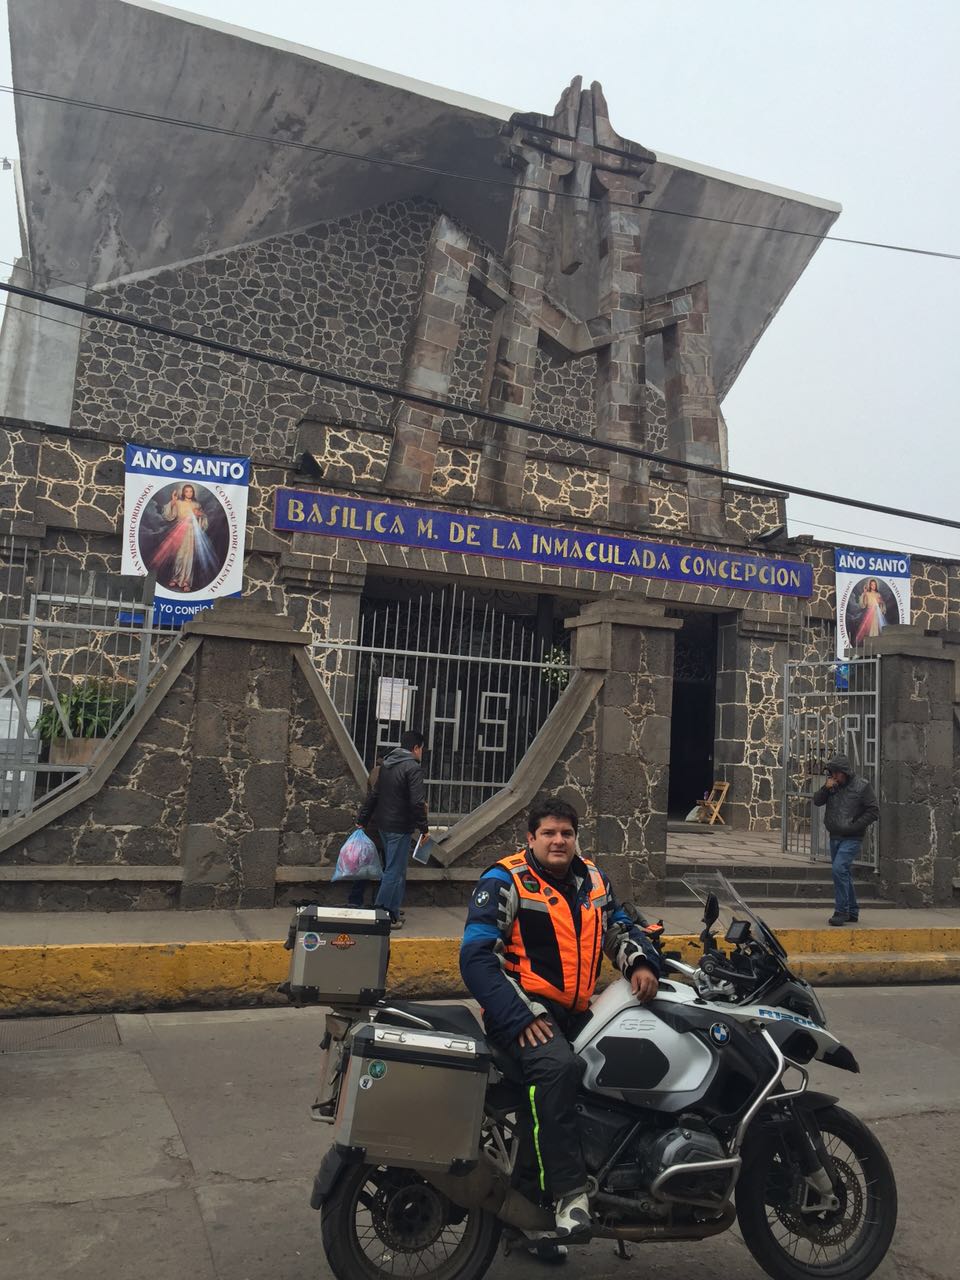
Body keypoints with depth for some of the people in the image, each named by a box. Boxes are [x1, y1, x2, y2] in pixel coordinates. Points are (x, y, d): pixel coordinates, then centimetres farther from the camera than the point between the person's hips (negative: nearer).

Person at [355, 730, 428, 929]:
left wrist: (362, 820, 20)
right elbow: (417, 802, -20)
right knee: (395, 871, -3)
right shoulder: (413, 768, -14)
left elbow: (373, 795, 16)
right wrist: (424, 827, -11)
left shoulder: (386, 764, 12)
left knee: (396, 869, 17)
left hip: (384, 824, 9)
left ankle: (393, 913, 21)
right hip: (400, 827, -9)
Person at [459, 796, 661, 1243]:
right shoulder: (504, 882, -6)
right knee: (558, 1065, -34)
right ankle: (569, 1194, -29)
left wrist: (641, 962, -1)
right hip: (526, 1008, -7)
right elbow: (476, 955, -13)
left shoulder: (592, 879, 14)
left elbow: (621, 927, 23)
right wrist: (520, 1015, -21)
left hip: (578, 1010, 8)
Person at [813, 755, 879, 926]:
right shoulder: (832, 786, 10)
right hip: (835, 837, 7)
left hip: (852, 839, -7)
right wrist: (826, 789, -12)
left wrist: (854, 826, -15)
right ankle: (852, 912, 23)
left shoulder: (862, 786, -6)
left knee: (839, 868, -21)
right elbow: (817, 801, 6)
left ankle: (841, 911, -15)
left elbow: (874, 811, -8)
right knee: (844, 874, 12)